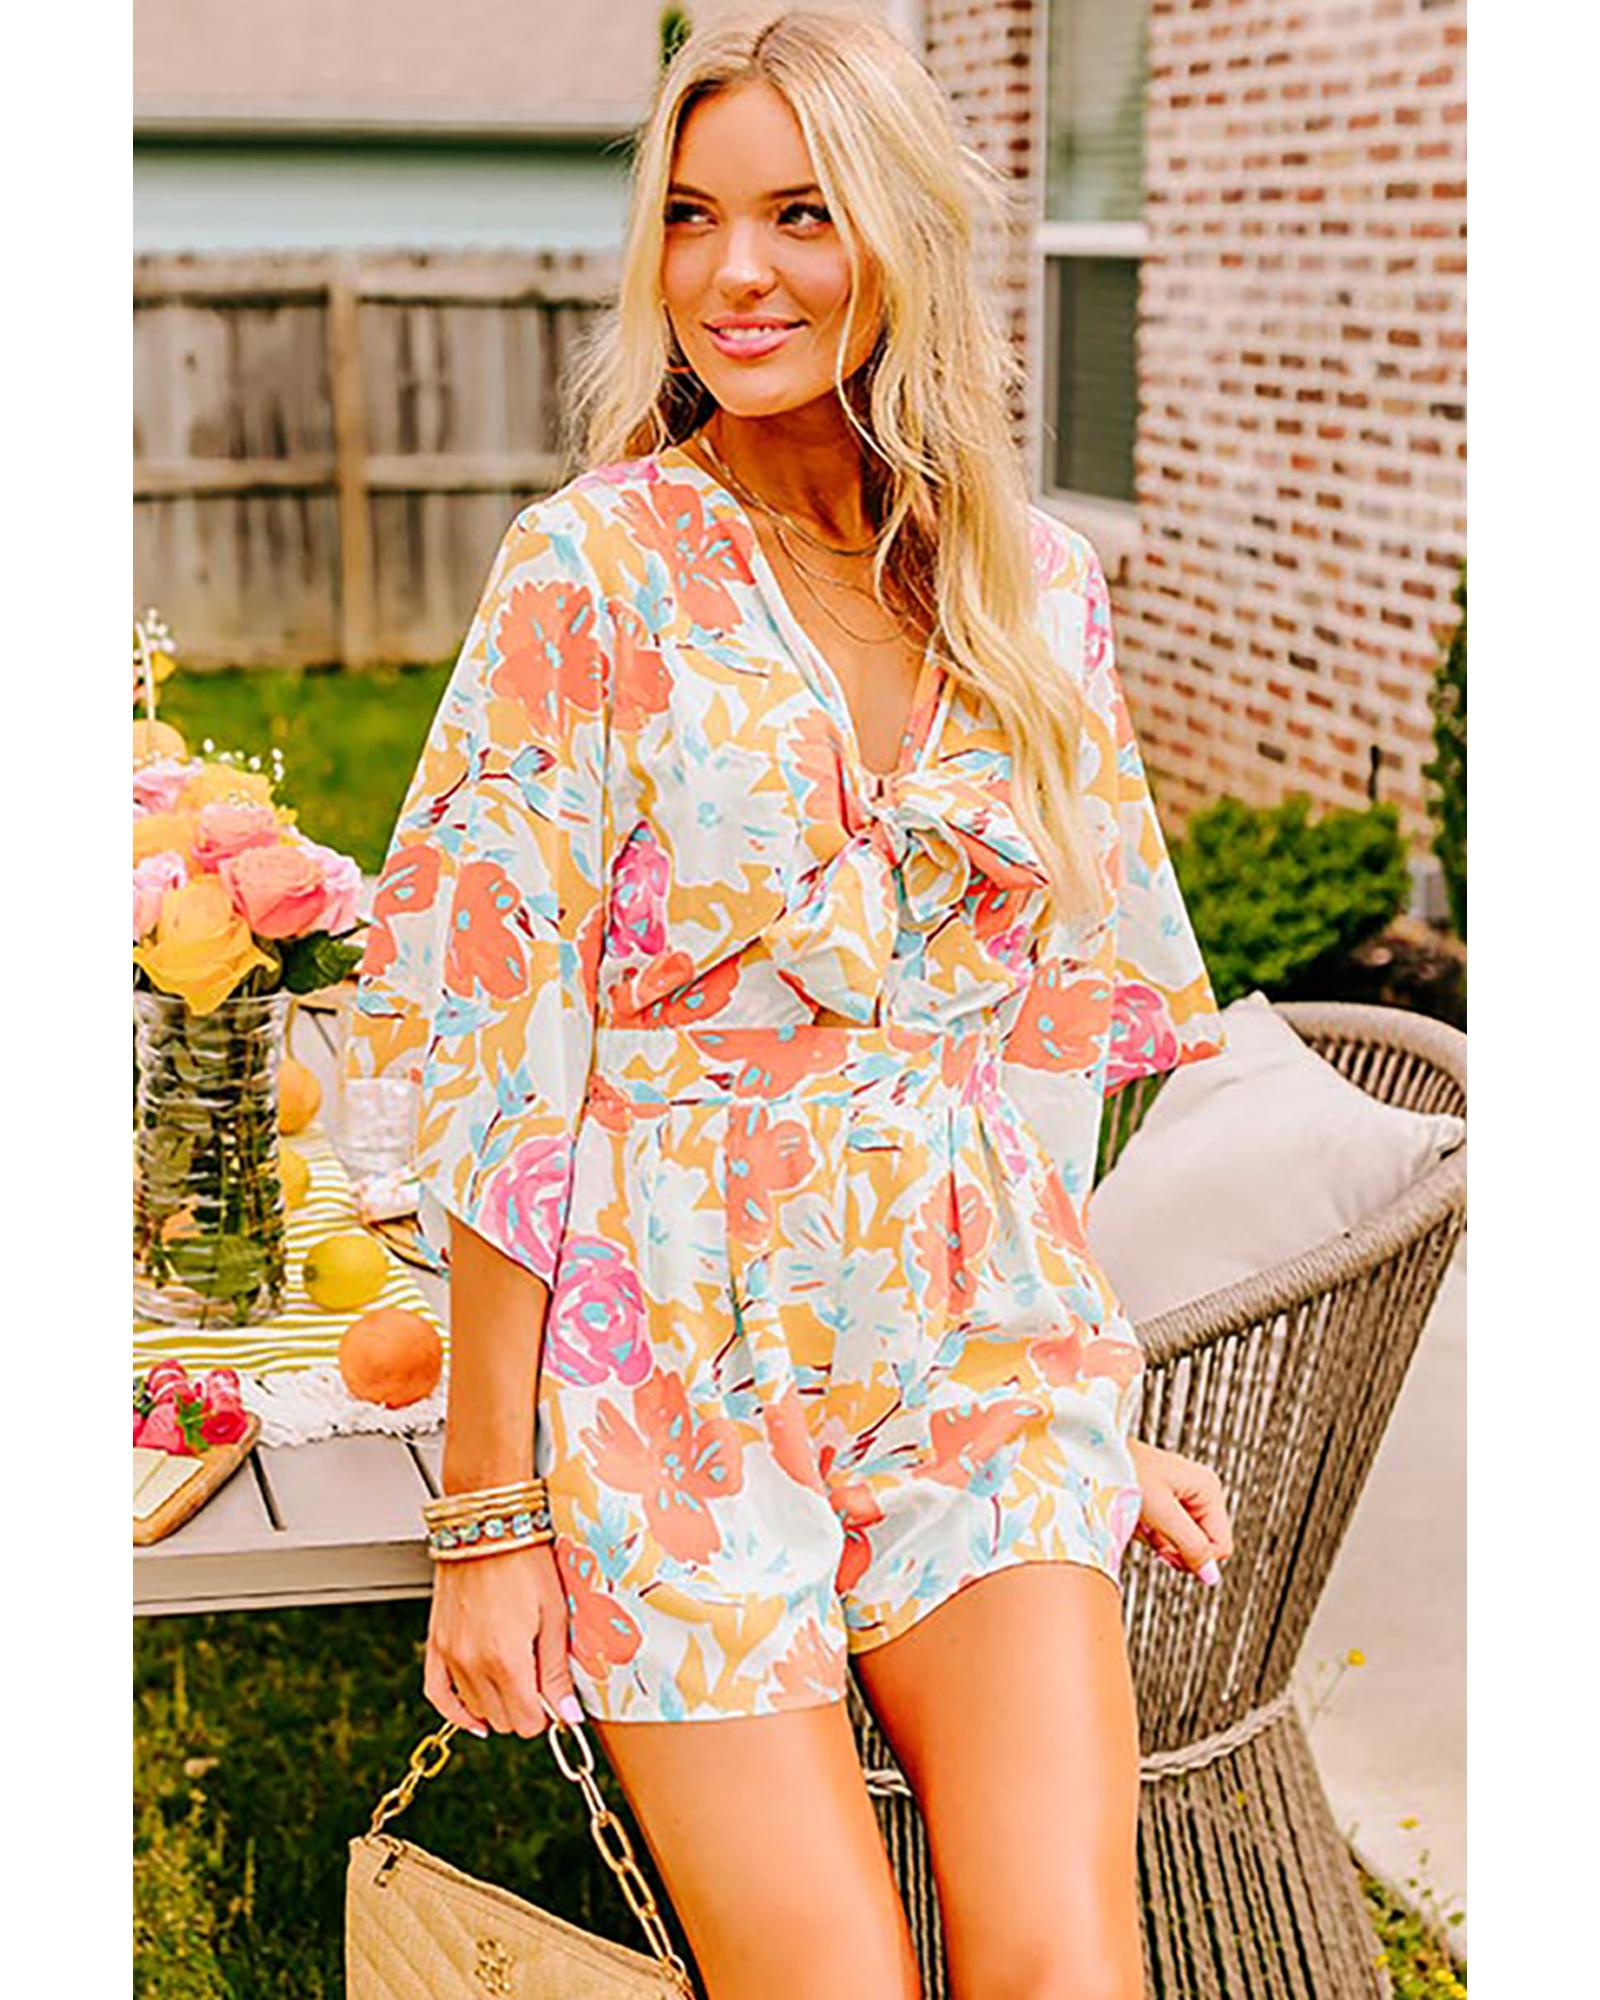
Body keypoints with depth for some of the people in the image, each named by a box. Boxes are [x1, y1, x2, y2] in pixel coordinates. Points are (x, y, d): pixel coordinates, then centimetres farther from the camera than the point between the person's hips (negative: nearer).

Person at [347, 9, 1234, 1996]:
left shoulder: (1032, 584, 6)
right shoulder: (594, 566, -6)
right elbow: (501, 1056, -8)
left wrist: (1099, 1411, 15)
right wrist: (488, 1514, -9)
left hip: (981, 1331, 3)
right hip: (673, 1354, -3)